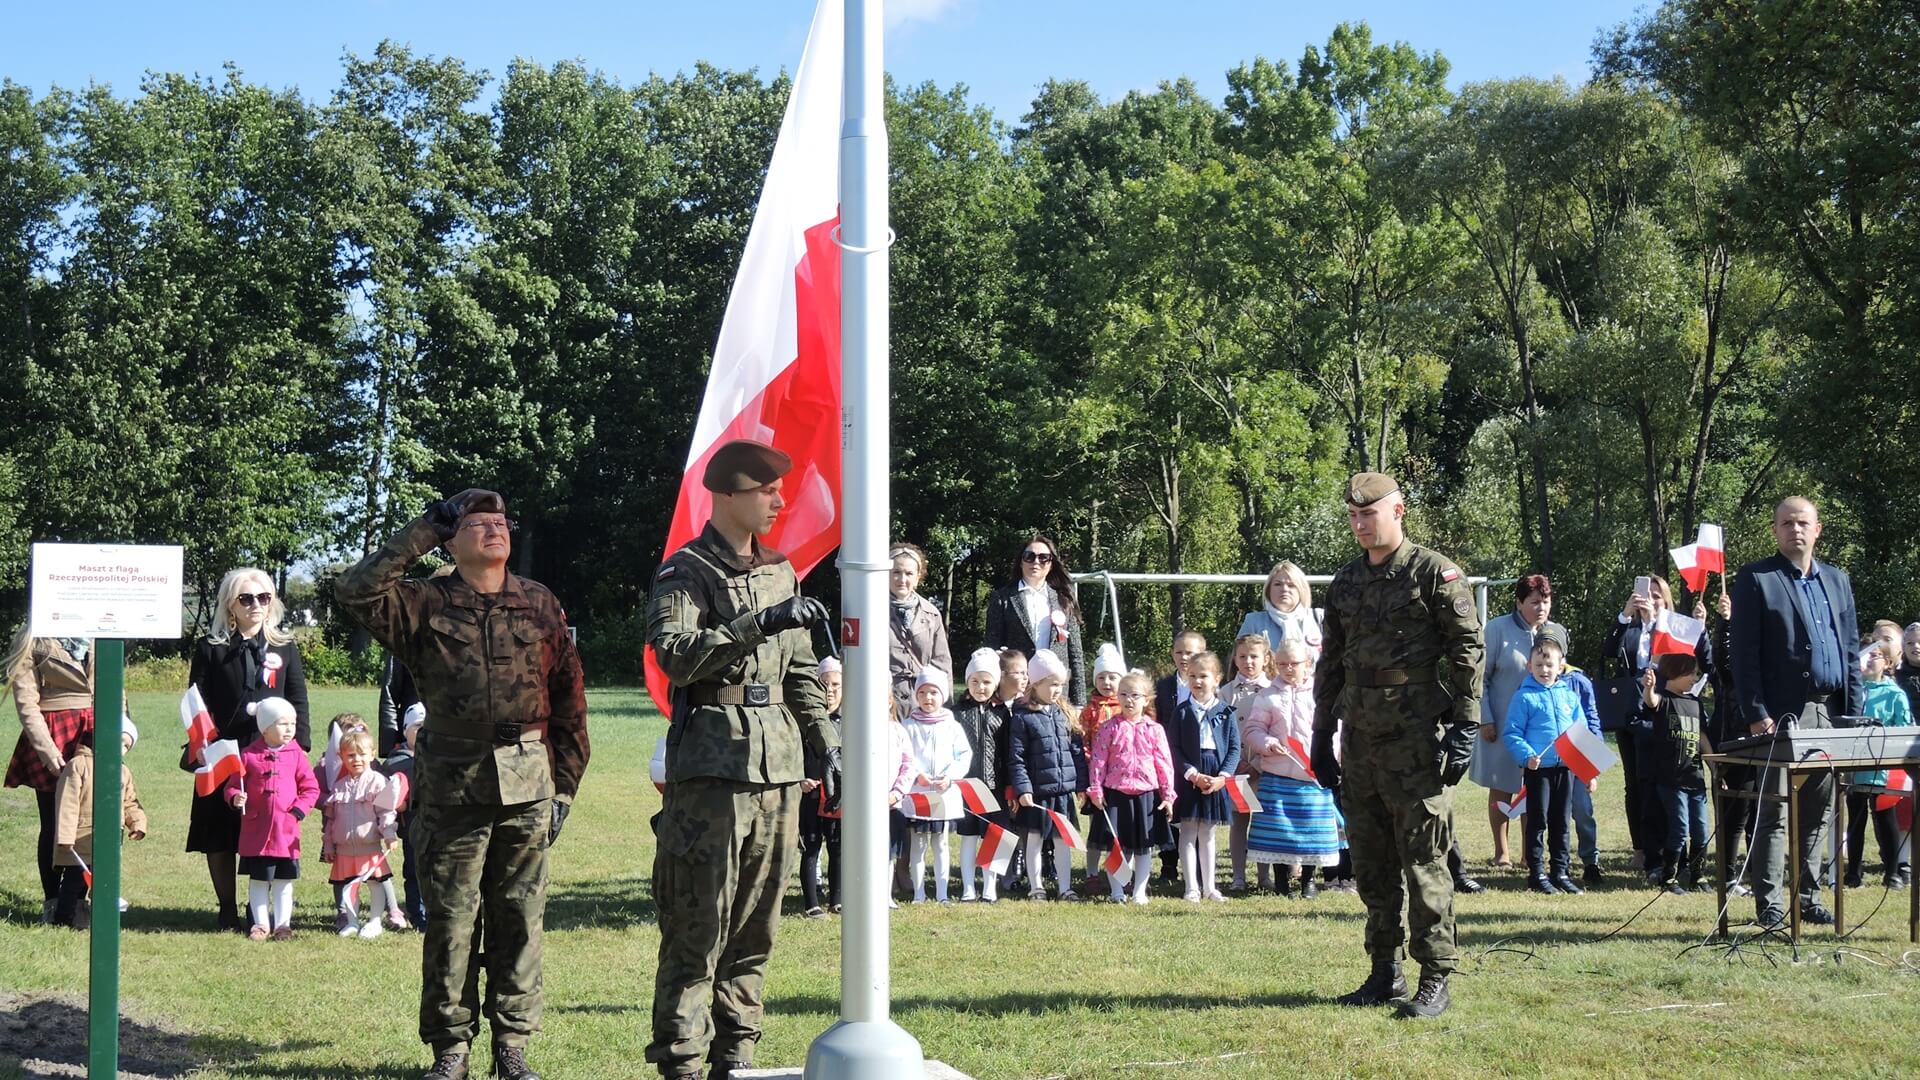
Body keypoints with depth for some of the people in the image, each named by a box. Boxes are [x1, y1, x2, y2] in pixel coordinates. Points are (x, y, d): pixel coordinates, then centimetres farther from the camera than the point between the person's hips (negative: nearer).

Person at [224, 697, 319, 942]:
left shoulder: (296, 755, 1)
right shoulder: (248, 756, -2)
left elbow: (311, 788, 4)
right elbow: (232, 786, 4)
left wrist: (298, 811, -7)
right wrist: (235, 798, -17)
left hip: (286, 829, 1)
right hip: (256, 828, -1)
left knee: (283, 880, 7)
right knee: (258, 879, 7)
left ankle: (282, 923, 16)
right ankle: (261, 924, 16)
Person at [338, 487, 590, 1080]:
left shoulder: (540, 605, 9)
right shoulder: (426, 604, 3)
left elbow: (569, 698, 11)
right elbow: (355, 591, -13)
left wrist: (565, 785, 7)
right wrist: (420, 534, -7)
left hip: (528, 785, 2)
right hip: (451, 785, -1)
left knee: (520, 918, 5)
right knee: (450, 919, 3)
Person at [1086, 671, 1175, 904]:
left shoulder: (1154, 730, 2)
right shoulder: (1109, 728, 0)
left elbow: (1164, 763, 4)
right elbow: (1098, 760, 0)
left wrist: (1168, 795, 2)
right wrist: (1096, 790, -5)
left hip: (1146, 794, 1)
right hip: (1116, 793, -1)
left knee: (1143, 846, 7)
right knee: (1116, 845, 2)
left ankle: (1139, 892, 15)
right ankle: (1117, 891, 11)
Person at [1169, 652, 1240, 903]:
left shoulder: (1225, 711, 2)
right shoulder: (1183, 711, -1)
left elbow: (1235, 747, 1)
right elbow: (1174, 748, -5)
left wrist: (1223, 776, -12)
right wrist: (1193, 775, -15)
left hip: (1216, 778, 1)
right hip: (1188, 777, -1)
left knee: (1208, 834, 11)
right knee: (1189, 832, 0)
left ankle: (1209, 886, 18)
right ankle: (1192, 888, 3)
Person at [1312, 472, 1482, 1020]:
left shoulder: (1435, 573, -4)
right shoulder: (1344, 583, 15)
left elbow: (1467, 651, -7)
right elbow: (1330, 664, 20)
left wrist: (1465, 728, -13)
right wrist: (1321, 737, 17)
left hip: (1417, 743, -6)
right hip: (1360, 743, 7)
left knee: (1424, 862, -5)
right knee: (1371, 865, 10)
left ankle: (1435, 981, 0)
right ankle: (1385, 973, 20)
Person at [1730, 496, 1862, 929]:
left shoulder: (1837, 580, 16)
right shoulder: (1756, 579, 0)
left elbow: (1851, 649, 16)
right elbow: (1744, 653, -5)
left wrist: (1854, 712, 8)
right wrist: (1756, 714, -13)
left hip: (1830, 714, 5)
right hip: (1782, 714, -5)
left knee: (1818, 811, 9)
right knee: (1775, 811, -4)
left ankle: (1808, 897, 17)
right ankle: (1770, 903, -1)